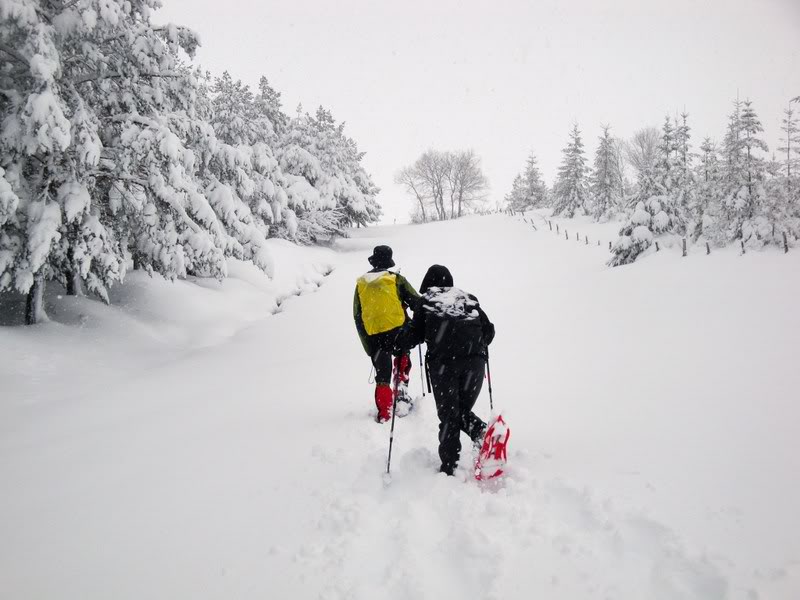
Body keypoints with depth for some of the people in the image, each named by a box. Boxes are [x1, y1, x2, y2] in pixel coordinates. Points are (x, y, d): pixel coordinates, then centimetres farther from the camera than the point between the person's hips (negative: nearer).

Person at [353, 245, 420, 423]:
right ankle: (401, 390, 12)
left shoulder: (361, 284, 10)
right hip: (397, 331, -2)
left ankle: (384, 414, 7)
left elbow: (357, 317, 12)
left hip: (374, 337, 2)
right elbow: (416, 302, -3)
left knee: (382, 377, 10)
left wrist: (368, 345, 17)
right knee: (402, 356, 28)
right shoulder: (396, 280, 0)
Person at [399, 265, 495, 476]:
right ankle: (481, 432, -11)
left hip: (443, 361, -3)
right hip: (475, 361, 3)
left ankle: (449, 467, 4)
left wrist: (398, 344, 26)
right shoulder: (469, 299, 20)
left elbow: (414, 334, 7)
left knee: (448, 415, 6)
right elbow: (488, 330, 18)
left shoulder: (426, 301, 11)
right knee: (463, 409, 18)